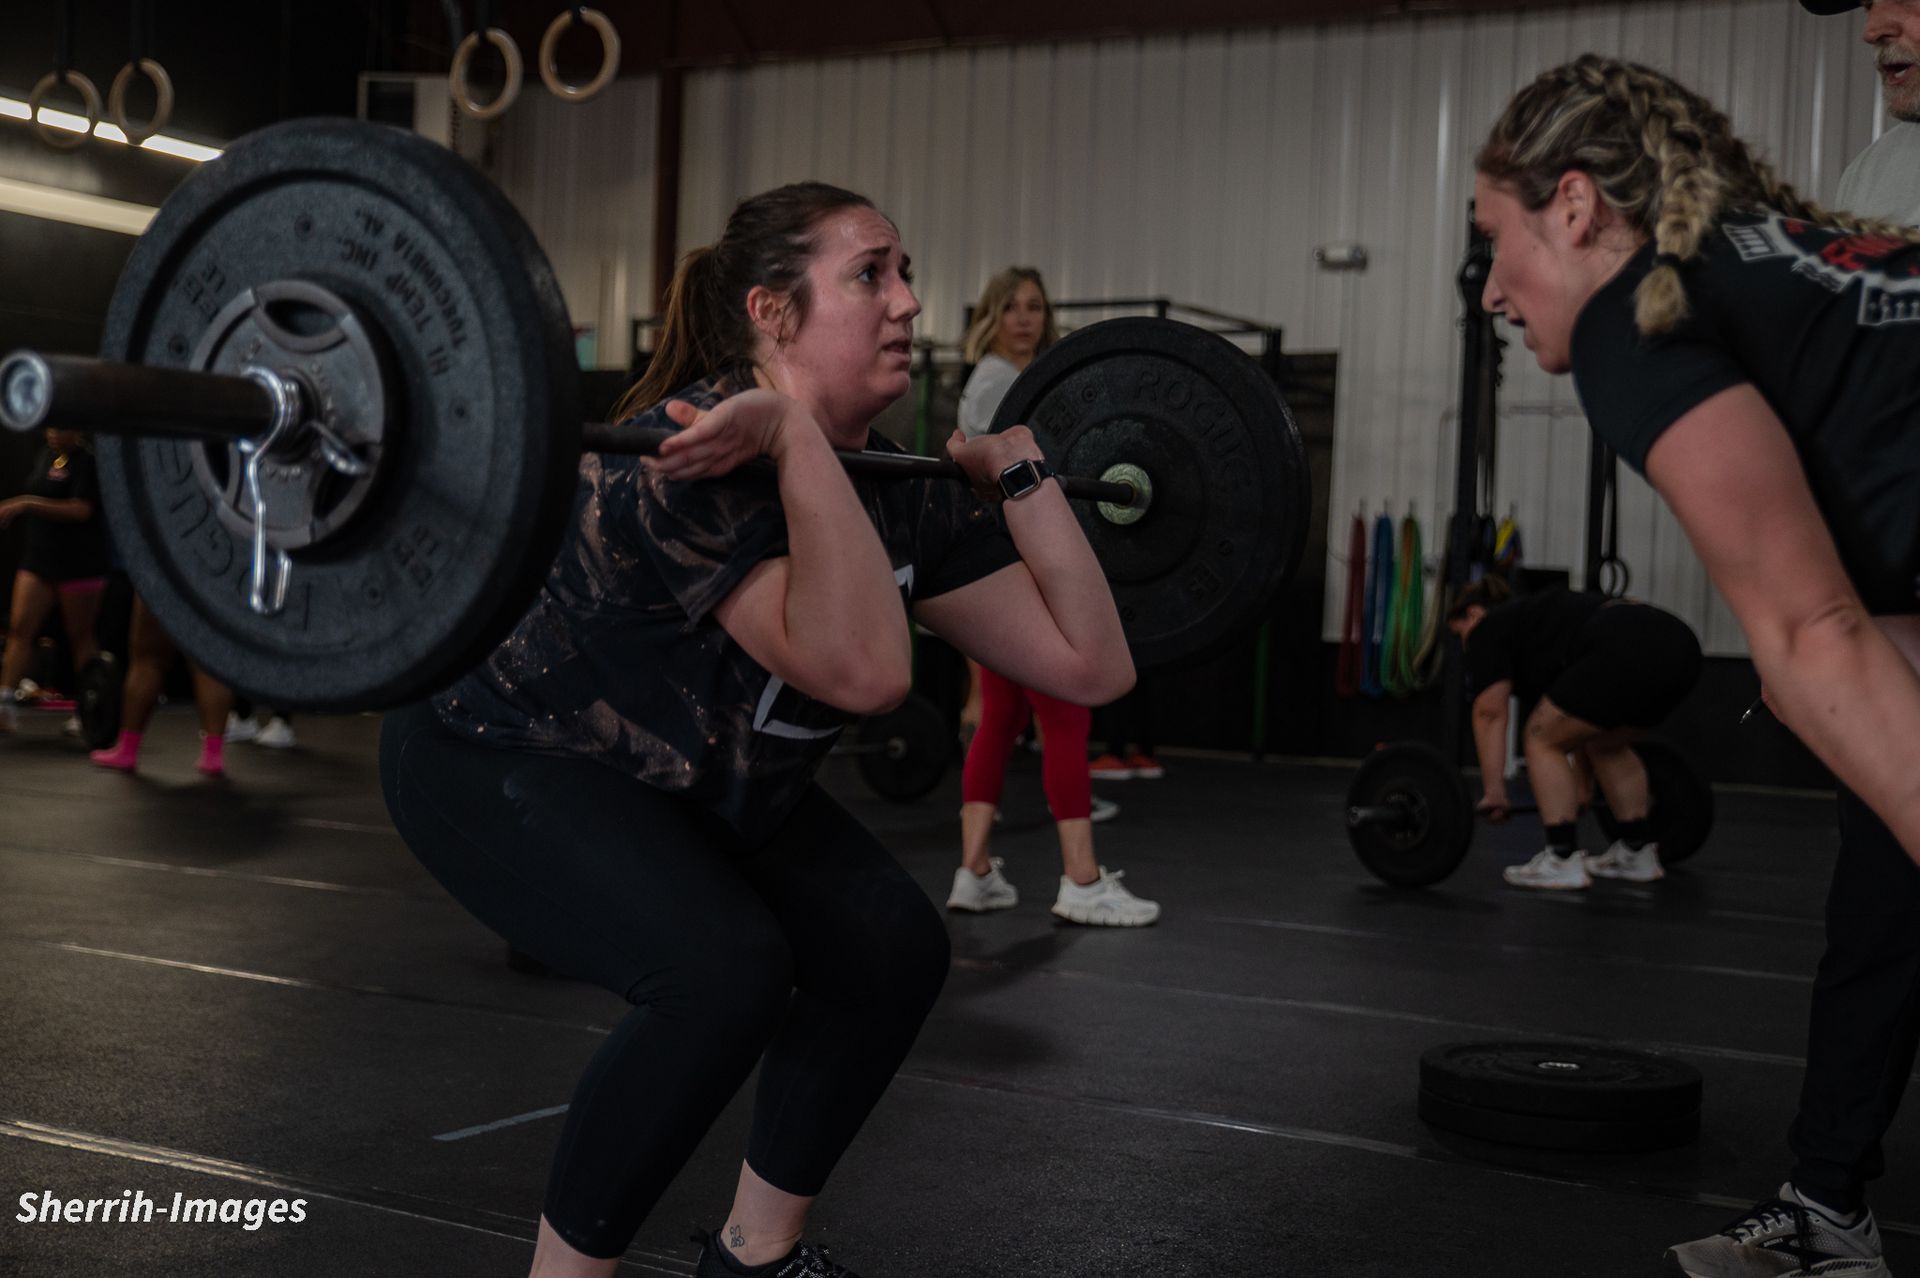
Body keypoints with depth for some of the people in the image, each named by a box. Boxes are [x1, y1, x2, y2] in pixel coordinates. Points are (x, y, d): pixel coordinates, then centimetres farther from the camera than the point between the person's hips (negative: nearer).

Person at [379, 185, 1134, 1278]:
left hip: (681, 768, 8)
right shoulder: (697, 459, -32)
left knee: (892, 948, -5)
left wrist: (1021, 468, -8)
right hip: (498, 753, -8)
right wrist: (791, 431, -45)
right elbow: (864, 669, -46)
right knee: (722, 971, -29)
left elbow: (1092, 664, -11)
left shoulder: (901, 495, -9)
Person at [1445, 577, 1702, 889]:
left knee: (1542, 741, 7)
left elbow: (1490, 713, 3)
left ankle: (1562, 862, 3)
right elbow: (1582, 722, 41)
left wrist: (1493, 791, 3)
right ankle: (1638, 852, 28)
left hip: (1626, 653, -9)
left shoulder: (1489, 630, 15)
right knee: (1607, 744, 28)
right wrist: (1580, 789, 46)